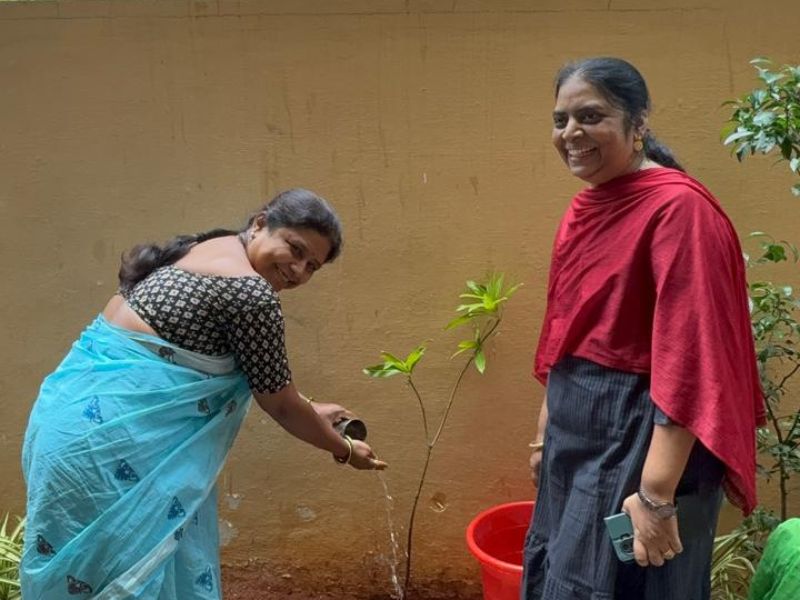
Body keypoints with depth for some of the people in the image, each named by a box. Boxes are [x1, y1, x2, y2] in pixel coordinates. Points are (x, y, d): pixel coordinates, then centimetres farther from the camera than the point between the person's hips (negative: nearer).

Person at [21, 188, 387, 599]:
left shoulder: (211, 246, 13)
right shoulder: (251, 293, -16)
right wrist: (345, 449, 11)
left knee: (87, 562, 18)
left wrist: (310, 410, 32)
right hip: (113, 432, -10)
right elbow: (280, 406, -5)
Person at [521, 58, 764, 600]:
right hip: (576, 429, 9)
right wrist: (546, 435, 19)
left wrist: (656, 493, -25)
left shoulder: (677, 207, -18)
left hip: (641, 435, -9)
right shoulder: (584, 208, 9)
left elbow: (688, 359, -23)